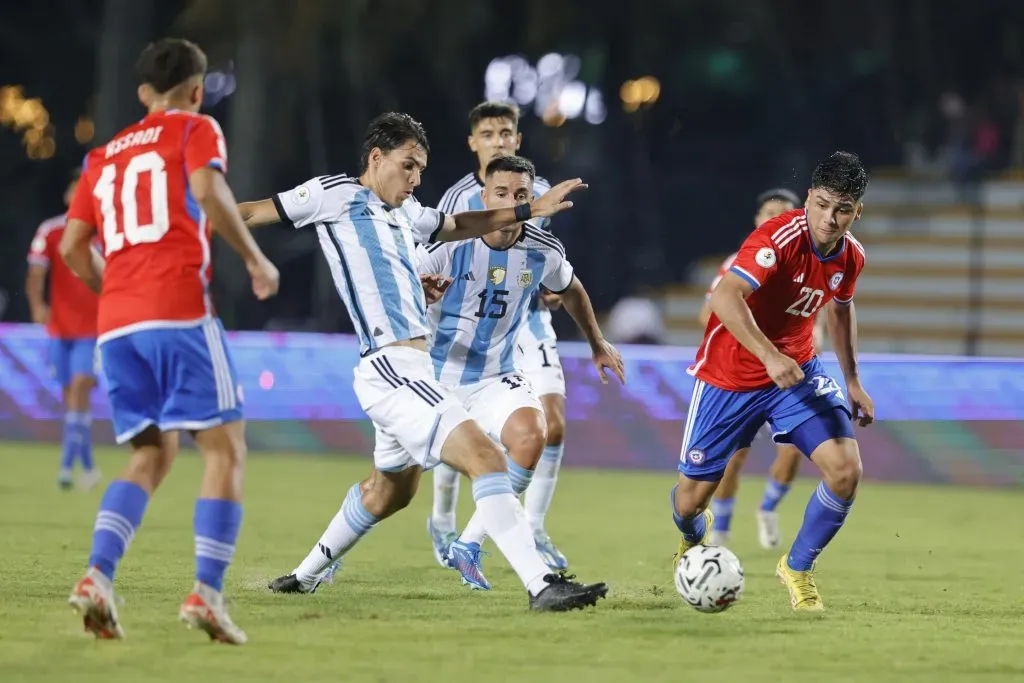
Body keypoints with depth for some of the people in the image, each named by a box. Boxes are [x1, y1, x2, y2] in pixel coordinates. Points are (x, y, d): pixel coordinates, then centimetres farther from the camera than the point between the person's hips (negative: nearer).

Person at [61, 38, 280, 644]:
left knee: (153, 455, 13)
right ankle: (207, 593, -13)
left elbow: (71, 246, 20)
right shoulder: (196, 130, 8)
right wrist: (256, 258, -5)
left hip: (116, 322, 6)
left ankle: (98, 577, -9)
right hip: (180, 309, -6)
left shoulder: (105, 156, 24)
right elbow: (207, 189, -13)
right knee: (225, 448, 0)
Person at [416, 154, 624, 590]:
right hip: (435, 374, -2)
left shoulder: (543, 252, -7)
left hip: (494, 378, 2)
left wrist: (598, 345, 28)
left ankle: (469, 545, -19)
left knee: (531, 435, -29)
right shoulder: (450, 245, -17)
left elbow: (570, 290, 17)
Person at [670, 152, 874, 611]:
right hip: (729, 375, -4)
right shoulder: (781, 237, -28)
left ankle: (797, 569, 7)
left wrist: (852, 382, 18)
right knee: (690, 499, 4)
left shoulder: (851, 256, -5)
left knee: (846, 470, -18)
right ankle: (694, 537, 46)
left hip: (796, 371, 4)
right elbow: (726, 297, -42)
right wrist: (769, 356, -53)